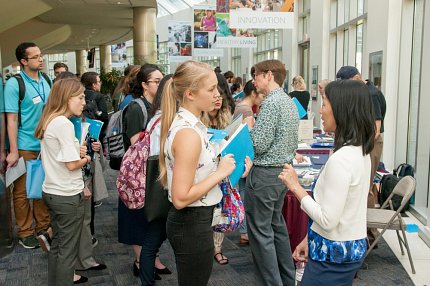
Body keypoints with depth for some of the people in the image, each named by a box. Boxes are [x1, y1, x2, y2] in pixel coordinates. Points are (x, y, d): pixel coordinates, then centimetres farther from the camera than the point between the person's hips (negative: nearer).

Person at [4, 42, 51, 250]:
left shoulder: (46, 81, 6)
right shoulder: (14, 84, -10)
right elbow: (11, 119, -11)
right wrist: (13, 152, -13)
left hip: (46, 144, 5)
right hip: (25, 147, -5)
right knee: (23, 191, 6)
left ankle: (43, 227, 26)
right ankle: (26, 232, 20)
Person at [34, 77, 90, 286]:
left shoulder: (48, 122, 8)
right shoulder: (64, 124, -20)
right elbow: (71, 164, -21)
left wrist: (76, 151, 3)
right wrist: (85, 158, -2)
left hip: (51, 192, 9)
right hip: (68, 196, -9)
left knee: (57, 245, 20)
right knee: (68, 251, 3)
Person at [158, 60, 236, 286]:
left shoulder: (183, 122, 4)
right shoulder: (188, 133, -26)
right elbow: (181, 198, -27)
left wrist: (218, 162, 8)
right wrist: (220, 172, -20)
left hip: (188, 221, 10)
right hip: (192, 225, -10)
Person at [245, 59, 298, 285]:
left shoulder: (270, 103, -18)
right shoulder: (290, 102, 12)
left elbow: (258, 144, -21)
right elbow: (294, 143, 17)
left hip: (264, 173, -10)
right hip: (284, 170, 10)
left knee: (260, 232, -1)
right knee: (276, 224, 20)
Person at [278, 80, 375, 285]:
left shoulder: (341, 159, -26)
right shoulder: (360, 151, 4)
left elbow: (328, 221, -24)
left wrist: (295, 187, -16)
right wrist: (310, 238, 15)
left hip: (334, 255, -9)